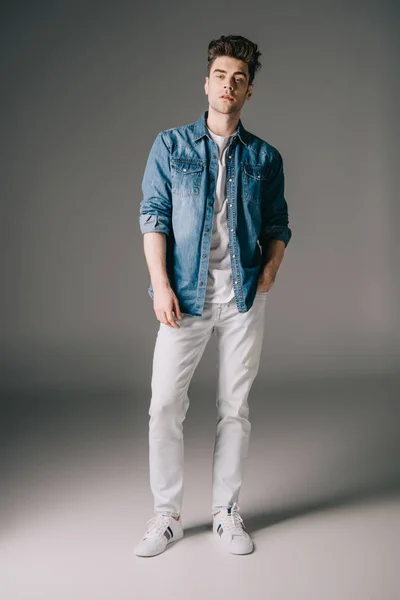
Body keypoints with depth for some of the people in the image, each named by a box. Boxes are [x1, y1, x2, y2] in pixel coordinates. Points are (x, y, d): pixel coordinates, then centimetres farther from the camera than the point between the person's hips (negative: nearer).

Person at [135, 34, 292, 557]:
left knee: (235, 408, 7)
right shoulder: (171, 145, 6)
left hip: (245, 298, 1)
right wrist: (161, 285, -10)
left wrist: (269, 275, -4)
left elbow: (278, 226, 14)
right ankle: (167, 515, 15)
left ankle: (227, 513, 22)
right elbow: (153, 215, 0)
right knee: (165, 406, -2)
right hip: (186, 297, -1)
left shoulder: (265, 157, 10)